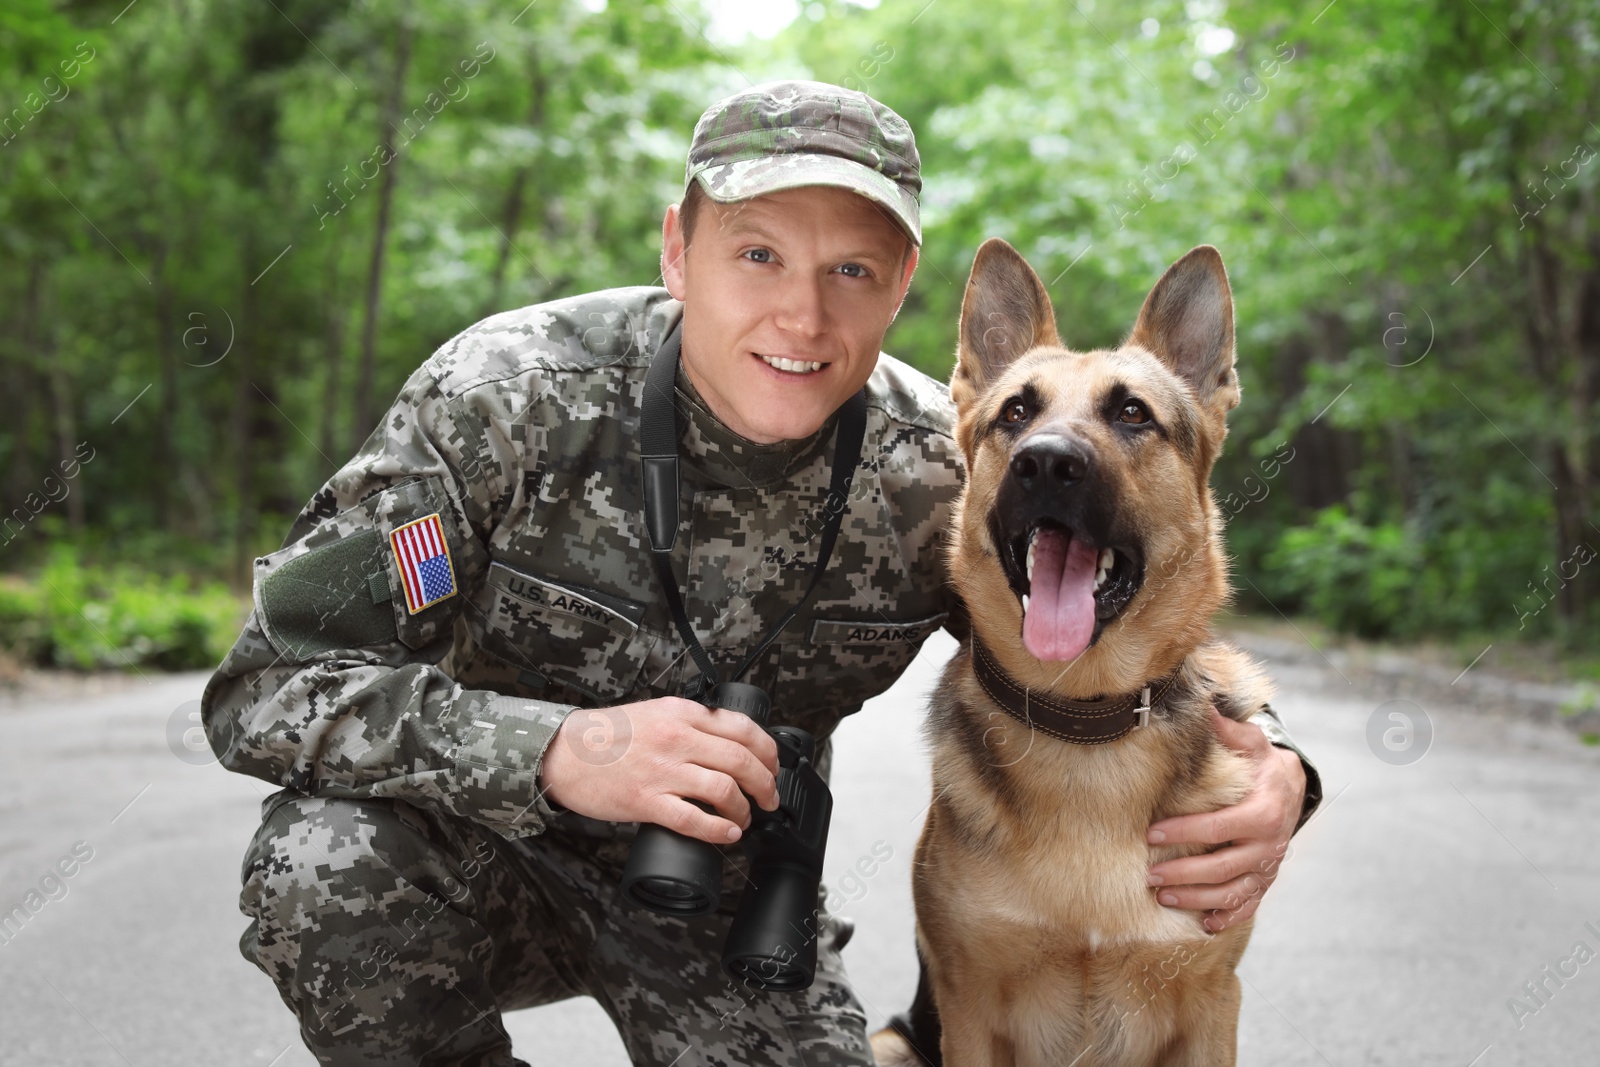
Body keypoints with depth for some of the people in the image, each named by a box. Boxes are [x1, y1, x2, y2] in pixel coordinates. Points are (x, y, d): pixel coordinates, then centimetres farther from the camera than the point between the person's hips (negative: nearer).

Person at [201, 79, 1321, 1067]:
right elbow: (268, 686, -26)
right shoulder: (507, 396, -24)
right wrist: (555, 749, -41)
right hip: (490, 858, -1)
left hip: (732, 911, 2)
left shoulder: (939, 479, -16)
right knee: (325, 863, -31)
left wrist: (1270, 768, -25)